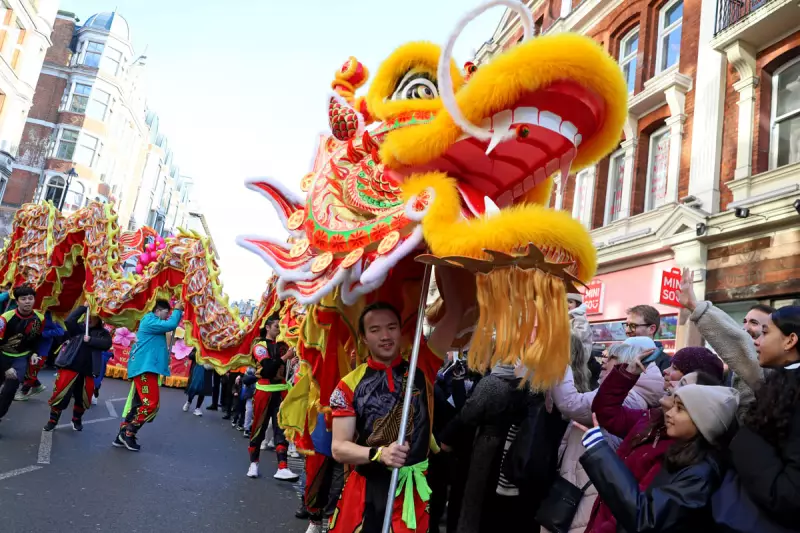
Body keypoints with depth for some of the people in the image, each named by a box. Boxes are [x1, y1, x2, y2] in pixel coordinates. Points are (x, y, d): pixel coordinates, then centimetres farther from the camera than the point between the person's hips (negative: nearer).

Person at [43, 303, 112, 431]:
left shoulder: (103, 333, 6)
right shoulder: (79, 327, 4)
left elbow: (107, 344, -11)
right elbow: (69, 320, -15)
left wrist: (90, 340, -18)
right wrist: (83, 307, -13)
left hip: (87, 371, 2)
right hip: (70, 367, -1)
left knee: (84, 398, 10)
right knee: (60, 394, -3)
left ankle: (77, 420, 35)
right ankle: (53, 420, 17)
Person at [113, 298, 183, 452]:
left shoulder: (155, 324, 23)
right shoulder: (149, 320, -10)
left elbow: (170, 326, 31)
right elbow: (171, 325, -18)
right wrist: (177, 310, -5)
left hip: (147, 367, 11)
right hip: (144, 367, -11)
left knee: (140, 404, 11)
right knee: (151, 404, -14)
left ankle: (123, 436, 15)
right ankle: (128, 434, -5)